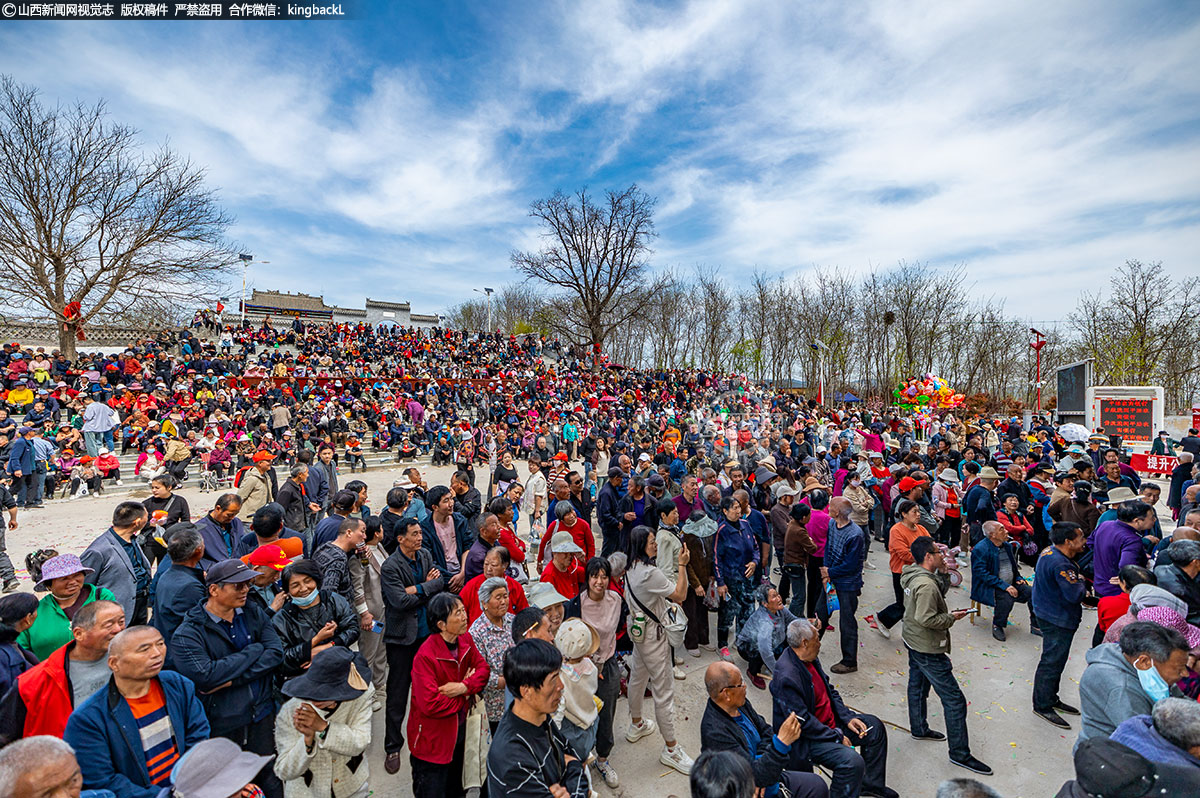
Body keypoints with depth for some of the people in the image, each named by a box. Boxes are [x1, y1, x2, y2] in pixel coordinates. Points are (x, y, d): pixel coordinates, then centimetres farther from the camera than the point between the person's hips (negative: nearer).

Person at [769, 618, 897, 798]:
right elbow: (803, 722, -27)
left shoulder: (810, 659, -1)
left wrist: (847, 717, 1)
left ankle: (871, 782, 32)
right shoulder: (786, 677, -32)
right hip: (805, 738, -10)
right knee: (853, 761, -29)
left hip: (830, 723, 10)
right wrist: (837, 737, -18)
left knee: (874, 726, 15)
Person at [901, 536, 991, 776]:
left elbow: (939, 593, 12)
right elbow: (927, 619, -30)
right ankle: (960, 754, 12)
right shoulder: (926, 585, -30)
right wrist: (952, 617, -16)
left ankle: (919, 729, 44)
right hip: (927, 649, -10)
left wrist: (943, 574, -1)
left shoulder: (911, 574, 0)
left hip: (913, 642, 10)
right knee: (954, 699, 1)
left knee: (917, 686, 25)